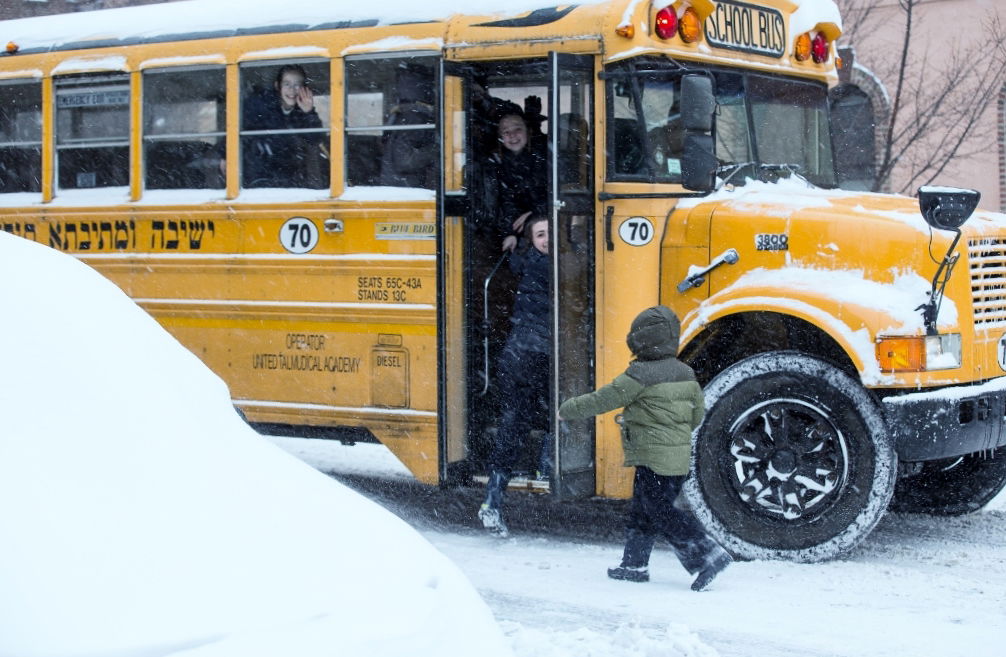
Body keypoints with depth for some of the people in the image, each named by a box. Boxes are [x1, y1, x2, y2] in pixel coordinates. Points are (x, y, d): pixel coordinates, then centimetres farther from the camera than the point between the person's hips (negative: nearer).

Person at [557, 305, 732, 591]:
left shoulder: (640, 376, -17)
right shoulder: (686, 375, 7)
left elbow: (602, 400, -10)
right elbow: (697, 414, 15)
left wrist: (568, 409, 4)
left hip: (653, 459, -9)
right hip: (680, 458, 9)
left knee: (660, 513, -5)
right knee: (642, 511, 18)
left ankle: (709, 555, -12)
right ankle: (635, 565, 25)